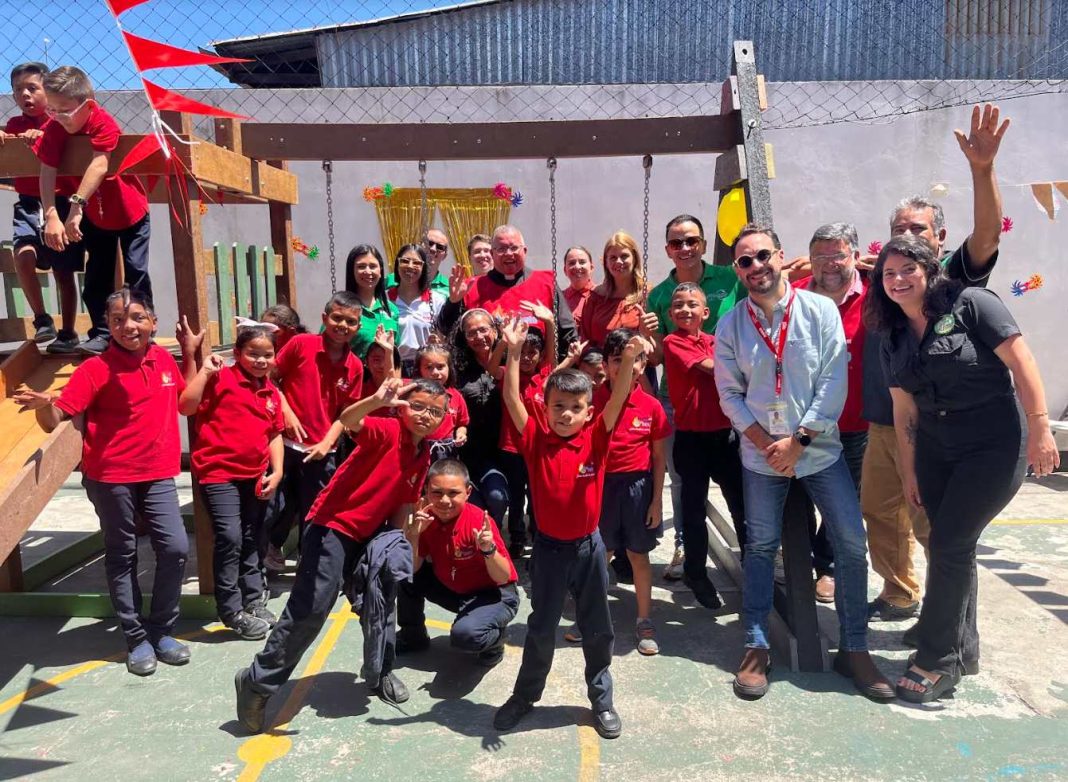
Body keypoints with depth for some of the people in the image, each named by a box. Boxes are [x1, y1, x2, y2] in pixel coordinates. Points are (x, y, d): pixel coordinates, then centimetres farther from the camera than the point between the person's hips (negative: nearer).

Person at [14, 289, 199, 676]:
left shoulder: (163, 359, 2)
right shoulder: (97, 368, -12)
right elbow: (54, 420, -13)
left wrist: (189, 354, 10)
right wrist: (43, 404, -37)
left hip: (158, 474, 4)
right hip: (111, 476, -4)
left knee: (175, 549, -1)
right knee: (122, 557, 8)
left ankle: (161, 631, 18)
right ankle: (136, 638, 21)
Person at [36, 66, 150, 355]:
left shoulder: (104, 124, -27)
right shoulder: (54, 129, -14)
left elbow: (99, 165, -41)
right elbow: (47, 172, -23)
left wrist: (76, 206, -51)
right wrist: (51, 216, -37)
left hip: (130, 210, -5)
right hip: (95, 215, 5)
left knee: (136, 271, 0)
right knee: (96, 276, 7)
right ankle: (101, 333, 15)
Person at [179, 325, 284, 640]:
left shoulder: (271, 392, 7)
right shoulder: (222, 379, -10)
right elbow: (186, 406, -21)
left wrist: (276, 471, 5)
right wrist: (205, 370, -22)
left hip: (255, 474, 7)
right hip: (219, 472, -7)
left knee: (252, 539, 18)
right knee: (230, 538, -11)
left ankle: (254, 599, 33)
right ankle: (232, 611, 3)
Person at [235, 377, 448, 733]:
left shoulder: (423, 456, 5)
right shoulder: (386, 430, -17)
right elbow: (348, 420, -38)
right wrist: (377, 401, -56)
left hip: (367, 534, 8)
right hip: (332, 526, -8)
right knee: (311, 606, -11)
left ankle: (381, 672, 36)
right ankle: (257, 682, 4)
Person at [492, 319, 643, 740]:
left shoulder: (596, 438, -9)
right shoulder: (535, 439, -9)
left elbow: (618, 400, -20)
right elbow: (512, 399, -18)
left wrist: (628, 360, -35)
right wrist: (514, 352, -29)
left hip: (588, 546, 1)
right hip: (548, 547, 0)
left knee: (597, 628, 15)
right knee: (541, 627, 15)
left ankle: (601, 700, 33)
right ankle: (525, 694, 34)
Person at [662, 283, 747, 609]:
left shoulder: (715, 342, 11)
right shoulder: (673, 342, -7)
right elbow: (711, 367, -16)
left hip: (723, 432, 5)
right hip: (692, 437, -5)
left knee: (742, 502, 11)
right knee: (694, 506, 6)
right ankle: (695, 572, 22)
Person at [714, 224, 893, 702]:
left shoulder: (820, 310, -6)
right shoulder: (730, 326, -2)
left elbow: (833, 382, -9)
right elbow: (730, 395, -1)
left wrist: (798, 441, -14)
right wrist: (768, 445, -11)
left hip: (819, 449, 0)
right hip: (761, 454, 1)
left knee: (852, 546, 0)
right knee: (761, 549, 7)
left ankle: (854, 649, 16)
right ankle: (756, 647, 18)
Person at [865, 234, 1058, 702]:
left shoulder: (970, 305, -11)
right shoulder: (893, 337, 6)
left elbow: (1021, 362, -15)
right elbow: (904, 407, 7)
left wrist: (1040, 429, -19)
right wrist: (909, 471, 7)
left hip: (995, 448, -6)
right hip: (936, 451, 6)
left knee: (949, 545, -8)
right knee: (952, 545, 10)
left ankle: (938, 661, 7)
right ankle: (963, 649, 27)